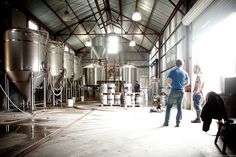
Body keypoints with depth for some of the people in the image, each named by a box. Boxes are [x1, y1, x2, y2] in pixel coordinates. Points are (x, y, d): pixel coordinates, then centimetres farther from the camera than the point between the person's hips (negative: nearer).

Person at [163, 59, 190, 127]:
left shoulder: (172, 72, -5)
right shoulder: (185, 72, 7)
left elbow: (168, 81, -13)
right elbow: (188, 82, 13)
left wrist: (171, 85, 6)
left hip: (174, 91, -3)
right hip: (181, 91, 3)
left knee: (169, 106, 7)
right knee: (179, 107, 8)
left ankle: (166, 122, 6)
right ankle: (178, 122, 7)